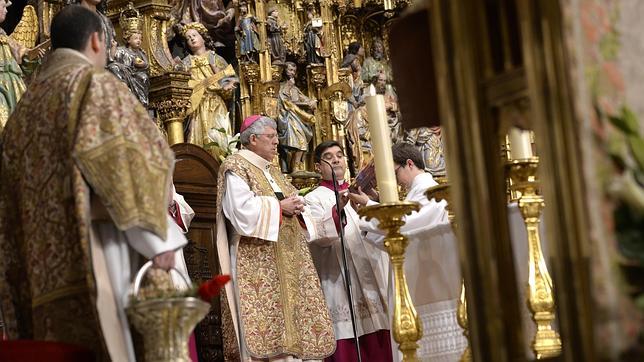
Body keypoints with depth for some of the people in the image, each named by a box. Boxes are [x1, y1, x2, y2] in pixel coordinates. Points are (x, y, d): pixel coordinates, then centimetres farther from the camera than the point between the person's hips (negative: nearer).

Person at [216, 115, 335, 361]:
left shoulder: (272, 171, 21)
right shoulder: (236, 168, -6)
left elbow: (290, 199, 23)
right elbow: (242, 211, -19)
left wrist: (295, 206, 1)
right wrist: (279, 206, -13)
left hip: (285, 259, 9)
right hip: (257, 260, -9)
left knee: (289, 310, 4)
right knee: (264, 319, -12)